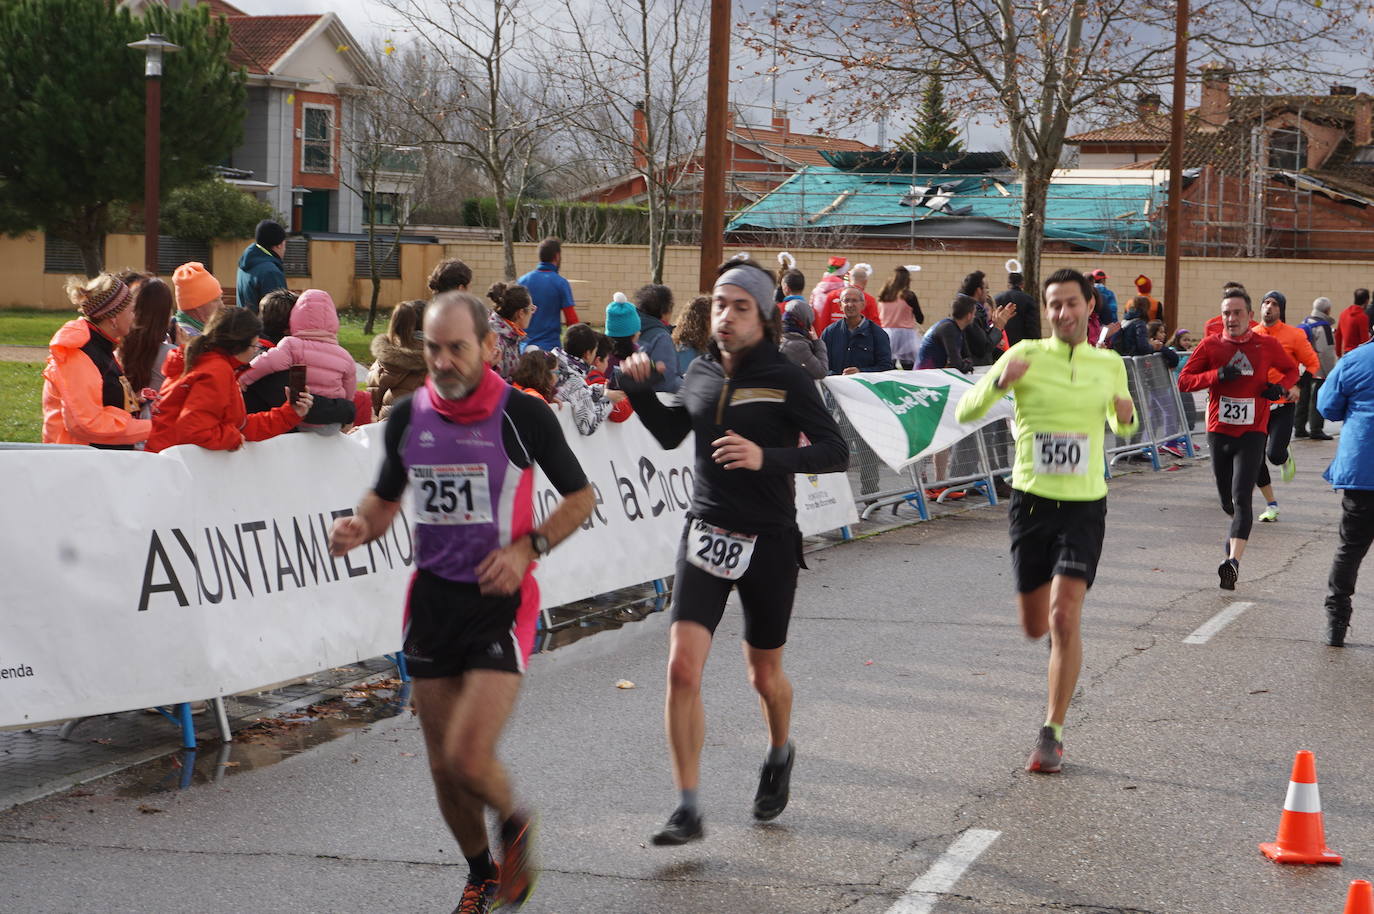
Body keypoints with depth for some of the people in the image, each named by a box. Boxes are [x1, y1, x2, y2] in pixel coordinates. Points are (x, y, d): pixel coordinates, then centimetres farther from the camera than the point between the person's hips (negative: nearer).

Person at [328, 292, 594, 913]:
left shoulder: (523, 415, -9)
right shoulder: (407, 417, 3)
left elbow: (580, 497, 1)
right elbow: (387, 497, 18)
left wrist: (526, 547, -13)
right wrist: (361, 527, -5)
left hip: (501, 600, -4)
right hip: (433, 598, 4)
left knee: (468, 758, -17)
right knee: (442, 767, 9)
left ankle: (514, 825, 17)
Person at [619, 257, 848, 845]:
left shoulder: (786, 380, -9)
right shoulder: (701, 373, 5)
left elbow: (835, 453, -14)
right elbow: (670, 433, 23)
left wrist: (767, 457, -27)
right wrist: (639, 387, 7)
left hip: (768, 543, -3)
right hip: (706, 534, 3)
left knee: (764, 676, 13)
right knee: (682, 668, -13)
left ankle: (779, 754, 47)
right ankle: (687, 809, -7)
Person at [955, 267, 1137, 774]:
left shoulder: (1110, 365, 5)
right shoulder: (1026, 355, -3)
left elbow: (1121, 427, 22)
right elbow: (965, 411, -4)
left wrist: (1126, 416, -3)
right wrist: (999, 381, -24)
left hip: (1084, 507, 0)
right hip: (1031, 500, 0)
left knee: (1063, 619, -15)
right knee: (1035, 627, 9)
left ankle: (1052, 735, -5)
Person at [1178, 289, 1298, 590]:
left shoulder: (1267, 345, 1)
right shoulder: (1209, 346, 1)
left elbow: (1291, 368, 19)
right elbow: (1184, 381, -2)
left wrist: (1281, 386, -3)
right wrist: (1217, 375, -17)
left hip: (1252, 433, -2)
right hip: (1218, 432, 2)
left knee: (1241, 498, -16)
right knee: (1227, 502, 13)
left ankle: (1233, 561, -24)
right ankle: (1238, 532, 46)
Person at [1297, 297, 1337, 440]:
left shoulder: (1305, 323, 10)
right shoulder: (1324, 326, -16)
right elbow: (1327, 352, -17)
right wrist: (1330, 374, -14)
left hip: (1303, 370, 8)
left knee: (1303, 399, 14)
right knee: (1317, 401, -3)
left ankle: (1299, 428, 19)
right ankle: (1316, 430, -2)